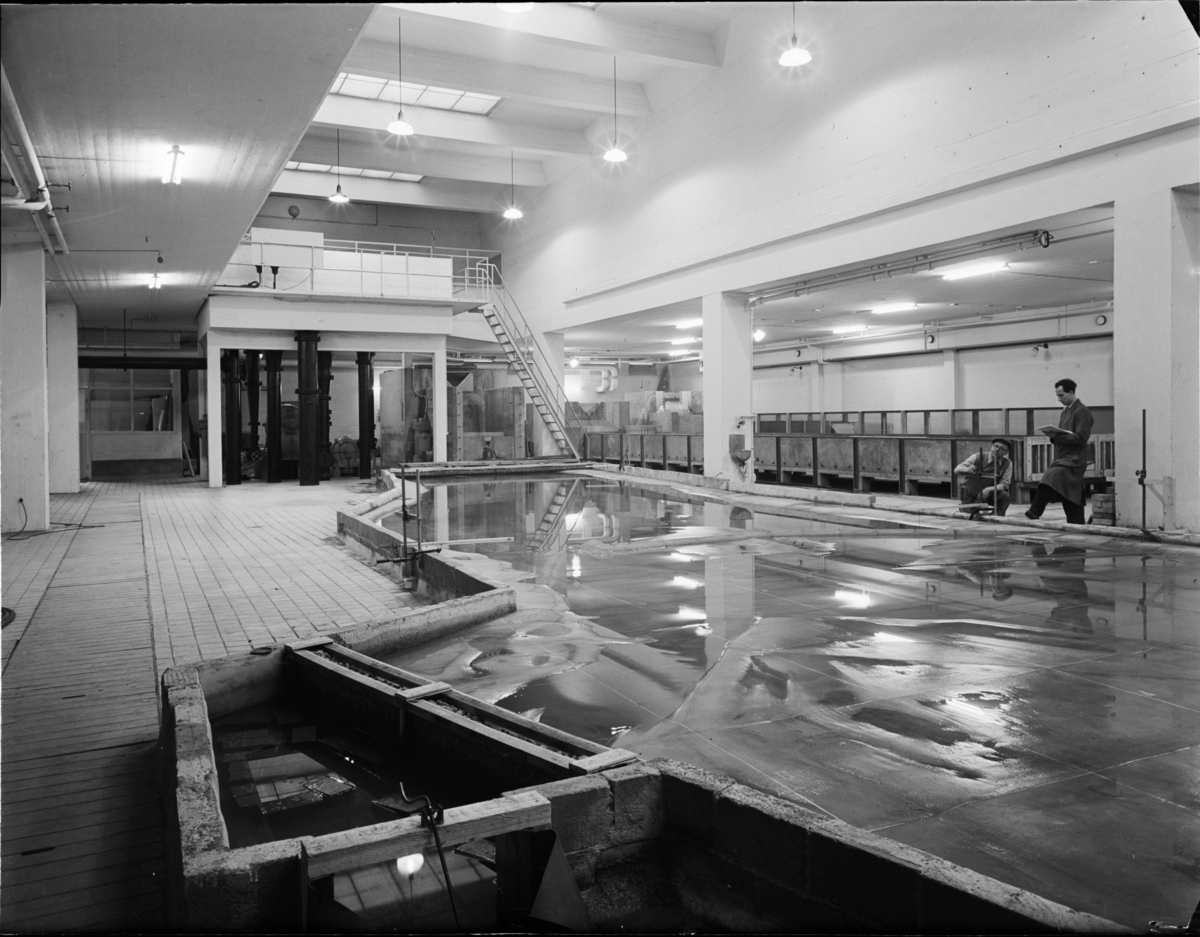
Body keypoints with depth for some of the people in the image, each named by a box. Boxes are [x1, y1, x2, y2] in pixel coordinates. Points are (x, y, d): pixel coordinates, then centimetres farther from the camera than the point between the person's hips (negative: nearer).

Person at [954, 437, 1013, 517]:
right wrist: (968, 470, -42)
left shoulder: (1007, 463, -10)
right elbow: (957, 470, -18)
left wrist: (989, 489, -34)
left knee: (1005, 496, -25)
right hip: (971, 497, -1)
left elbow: (1004, 484, -14)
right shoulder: (978, 457, -14)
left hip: (988, 495, 1)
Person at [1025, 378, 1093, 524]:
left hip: (1073, 460, -9)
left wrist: (1056, 434, -19)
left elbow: (1080, 438, -17)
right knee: (1072, 504, 10)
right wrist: (1053, 434, 3)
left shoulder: (1082, 412, -8)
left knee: (1050, 478, -31)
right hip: (1063, 458, 9)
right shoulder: (1065, 411, 18)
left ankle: (1034, 514, -34)